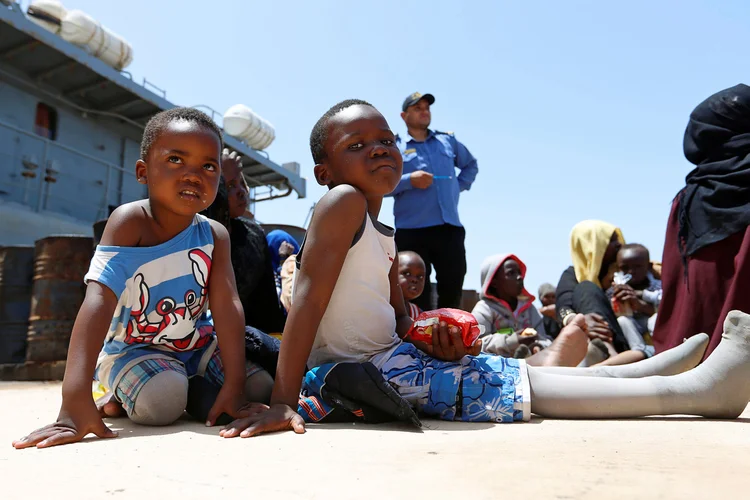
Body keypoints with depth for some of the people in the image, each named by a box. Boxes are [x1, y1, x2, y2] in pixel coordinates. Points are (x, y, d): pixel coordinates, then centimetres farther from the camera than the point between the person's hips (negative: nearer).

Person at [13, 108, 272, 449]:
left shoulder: (214, 235, -11)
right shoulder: (129, 222, -22)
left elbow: (227, 306, -18)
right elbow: (99, 300, -33)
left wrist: (234, 383, -29)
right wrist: (75, 399, -42)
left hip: (197, 344, 4)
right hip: (132, 348, -3)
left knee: (259, 388, -13)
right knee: (161, 403, -32)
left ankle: (193, 388, 14)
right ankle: (123, 397, 4)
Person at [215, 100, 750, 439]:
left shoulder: (384, 237, 13)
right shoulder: (343, 200, -14)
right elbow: (309, 299, -22)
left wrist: (436, 339, -6)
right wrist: (283, 403, -26)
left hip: (393, 356, 9)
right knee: (518, 385, -14)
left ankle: (646, 368, 17)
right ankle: (693, 390, -11)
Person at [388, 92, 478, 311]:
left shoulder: (448, 141, 18)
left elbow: (471, 165, 34)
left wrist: (460, 185, 17)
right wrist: (409, 180, -15)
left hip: (450, 228, 4)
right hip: (412, 231, -3)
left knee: (453, 289, 7)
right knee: (418, 295, 1)